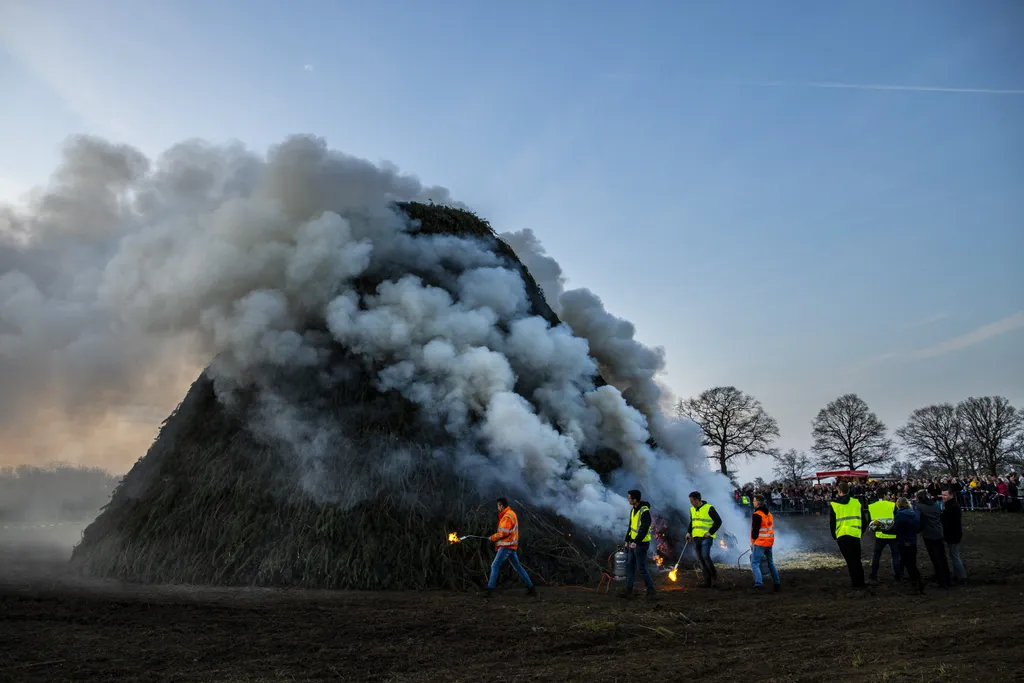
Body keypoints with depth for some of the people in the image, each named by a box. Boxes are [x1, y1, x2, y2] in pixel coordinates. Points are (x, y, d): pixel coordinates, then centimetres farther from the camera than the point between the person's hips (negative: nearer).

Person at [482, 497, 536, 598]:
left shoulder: (507, 516, -15)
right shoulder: (511, 514, 17)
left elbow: (504, 532, -22)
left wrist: (493, 537, -9)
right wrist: (496, 538, 8)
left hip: (507, 546, -10)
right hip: (511, 546, 10)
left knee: (495, 566, -9)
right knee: (518, 567, 11)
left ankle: (490, 589, -11)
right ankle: (531, 587, 11)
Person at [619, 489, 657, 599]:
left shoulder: (645, 511, -21)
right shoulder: (633, 510, 9)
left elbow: (644, 528, -28)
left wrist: (636, 542, -32)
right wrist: (627, 540, 16)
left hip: (641, 544, -9)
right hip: (633, 543, 9)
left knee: (642, 568, -2)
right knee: (629, 566, 9)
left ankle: (650, 589, 13)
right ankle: (629, 591, 14)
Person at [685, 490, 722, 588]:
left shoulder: (709, 508, -8)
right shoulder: (692, 509, 13)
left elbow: (718, 521, -7)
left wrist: (710, 532, -13)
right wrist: (688, 532, 10)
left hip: (706, 537, -7)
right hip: (696, 537, 7)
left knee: (705, 556, -18)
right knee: (700, 558, 5)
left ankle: (714, 578, -3)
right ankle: (707, 581, 11)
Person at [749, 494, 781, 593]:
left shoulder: (757, 515, -15)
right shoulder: (768, 514, 13)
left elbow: (755, 530, -16)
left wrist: (752, 542, -6)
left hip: (760, 543, -9)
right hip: (769, 543, 9)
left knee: (755, 563, -8)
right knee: (771, 563, 20)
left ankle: (759, 585, -20)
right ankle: (777, 584, 25)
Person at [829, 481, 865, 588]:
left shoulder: (833, 505, 0)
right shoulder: (856, 502, 5)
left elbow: (832, 523, 1)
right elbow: (863, 519, 9)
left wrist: (834, 535, 14)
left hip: (842, 536, -2)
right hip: (855, 535, 2)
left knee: (850, 560, 3)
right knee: (857, 559, 14)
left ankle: (856, 583, 0)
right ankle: (860, 582, 15)